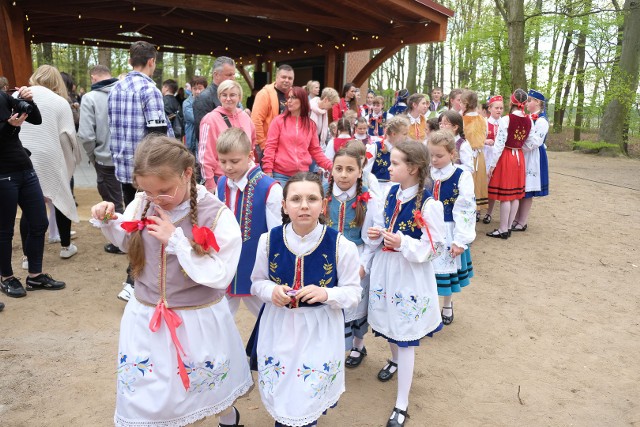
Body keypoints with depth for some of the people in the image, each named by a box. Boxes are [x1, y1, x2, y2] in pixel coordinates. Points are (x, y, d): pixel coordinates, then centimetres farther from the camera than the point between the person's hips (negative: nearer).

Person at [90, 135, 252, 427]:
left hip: (199, 320, -3)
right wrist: (107, 222, -8)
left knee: (213, 385, 22)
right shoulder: (142, 204, -9)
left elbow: (219, 276, -24)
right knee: (145, 390, 19)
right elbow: (128, 242, 12)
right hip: (146, 317, 3)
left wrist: (176, 239, -27)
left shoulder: (217, 216, -21)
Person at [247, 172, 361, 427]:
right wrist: (271, 291, -18)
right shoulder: (268, 240, -8)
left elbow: (353, 293, -7)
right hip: (278, 327, 2)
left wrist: (326, 294, -27)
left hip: (319, 330, -2)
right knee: (278, 391, 18)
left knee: (310, 394, 11)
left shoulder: (341, 245, -15)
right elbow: (257, 283, 5)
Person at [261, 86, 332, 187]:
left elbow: (315, 150, 10)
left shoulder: (311, 124, 8)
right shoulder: (278, 121, 1)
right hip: (280, 174, -2)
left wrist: (331, 166, 0)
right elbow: (270, 147, -2)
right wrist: (268, 170, -10)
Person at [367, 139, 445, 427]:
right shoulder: (392, 194, 1)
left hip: (410, 274, -7)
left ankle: (401, 403, 19)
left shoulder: (428, 205, -21)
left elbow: (434, 248, -16)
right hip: (385, 268, 7)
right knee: (389, 323, 24)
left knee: (405, 337, 3)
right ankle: (395, 360, 55)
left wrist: (404, 243, -29)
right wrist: (378, 235, -5)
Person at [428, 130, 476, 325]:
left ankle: (447, 306, 39)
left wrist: (460, 241, -14)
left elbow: (465, 211, -13)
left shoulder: (462, 177, -13)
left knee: (447, 270, 15)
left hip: (448, 233, -2)